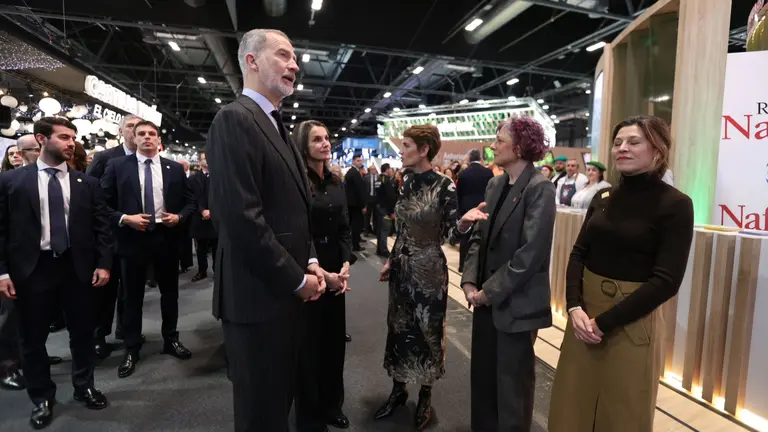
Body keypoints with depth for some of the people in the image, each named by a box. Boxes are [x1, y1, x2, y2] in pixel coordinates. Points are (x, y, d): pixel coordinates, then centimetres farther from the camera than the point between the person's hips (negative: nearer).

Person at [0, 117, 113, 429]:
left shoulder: (87, 183, 3)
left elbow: (101, 226, 2)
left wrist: (103, 263, -5)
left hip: (77, 267, 1)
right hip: (32, 269, -1)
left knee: (82, 332, 13)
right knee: (33, 338, 12)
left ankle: (84, 387, 33)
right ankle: (42, 399, 31)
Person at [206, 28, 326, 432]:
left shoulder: (277, 126, 15)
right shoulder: (234, 118, -15)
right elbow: (241, 217, -24)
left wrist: (310, 260, 5)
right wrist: (296, 278, -16)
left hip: (286, 290, 9)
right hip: (259, 293, -9)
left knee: (280, 396, 24)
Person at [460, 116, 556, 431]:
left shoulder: (540, 189, -15)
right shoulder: (495, 184, 8)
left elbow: (531, 253, -20)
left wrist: (490, 291, -14)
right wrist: (470, 281, -3)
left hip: (516, 303, -7)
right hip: (486, 298, 7)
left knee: (512, 379, 12)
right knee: (482, 373, 18)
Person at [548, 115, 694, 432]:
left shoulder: (675, 204, -10)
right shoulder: (603, 198, 5)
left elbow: (666, 281, -15)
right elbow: (579, 253, 4)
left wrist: (604, 322, -16)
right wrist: (575, 307, -12)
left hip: (631, 322, -4)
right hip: (585, 312, 5)